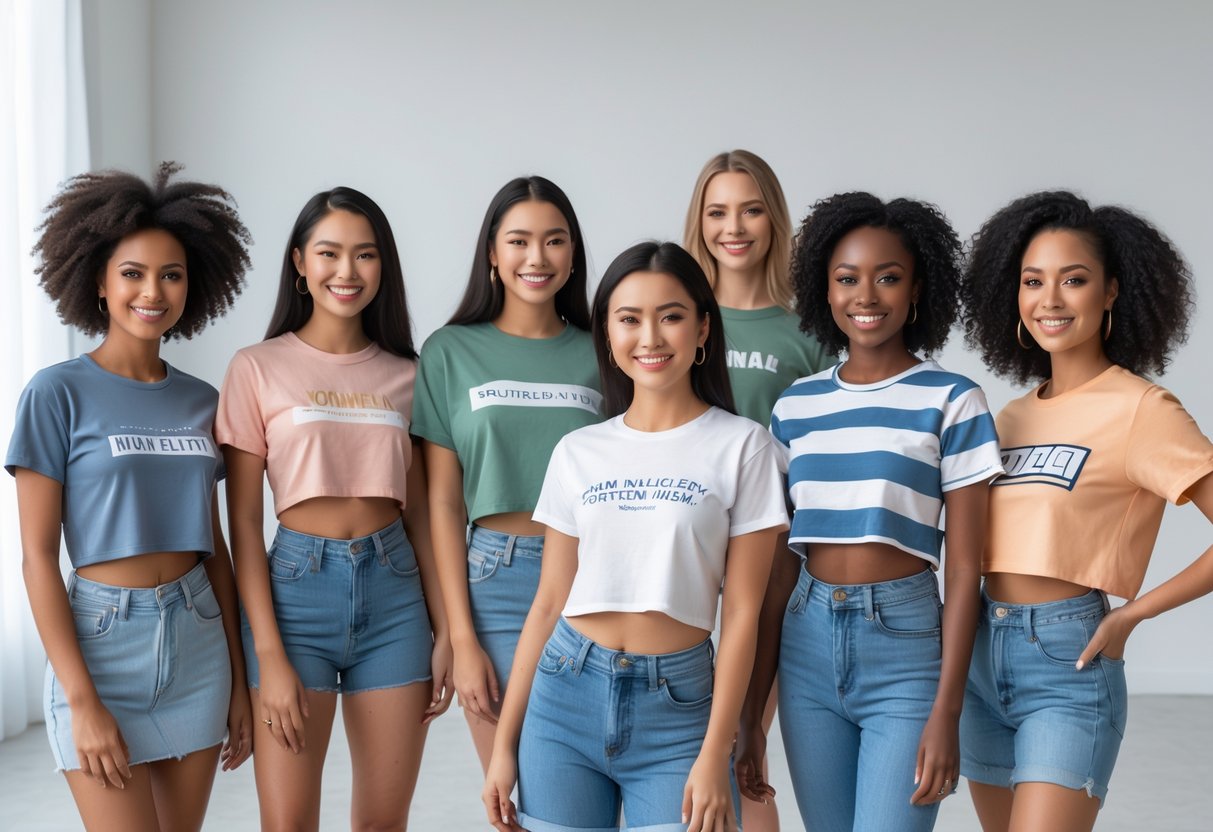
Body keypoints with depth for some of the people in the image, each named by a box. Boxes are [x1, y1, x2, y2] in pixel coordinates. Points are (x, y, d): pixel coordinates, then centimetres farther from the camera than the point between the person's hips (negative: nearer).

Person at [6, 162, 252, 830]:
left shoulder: (201, 401, 7)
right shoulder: (58, 394, -6)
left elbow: (214, 546, 11)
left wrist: (238, 678, 10)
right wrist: (81, 700, -13)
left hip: (198, 644, 5)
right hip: (103, 645, -4)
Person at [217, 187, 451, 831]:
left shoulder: (404, 376, 9)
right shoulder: (259, 368, -1)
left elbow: (418, 512, 12)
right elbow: (243, 521, -4)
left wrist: (443, 631, 6)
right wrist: (269, 655, -10)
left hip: (395, 590, 3)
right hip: (299, 584, -3)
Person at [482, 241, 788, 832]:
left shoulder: (741, 446, -3)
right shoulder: (577, 452, 6)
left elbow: (742, 610, -5)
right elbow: (549, 602, 8)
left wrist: (715, 755, -9)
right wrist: (505, 743, 7)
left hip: (677, 701, -2)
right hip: (565, 693, 3)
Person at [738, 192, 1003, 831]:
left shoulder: (950, 402, -3)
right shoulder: (794, 407, 8)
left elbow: (963, 568, -5)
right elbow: (780, 562, 9)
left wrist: (945, 714, -11)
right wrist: (750, 713, 9)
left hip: (905, 642, -4)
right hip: (807, 644, 4)